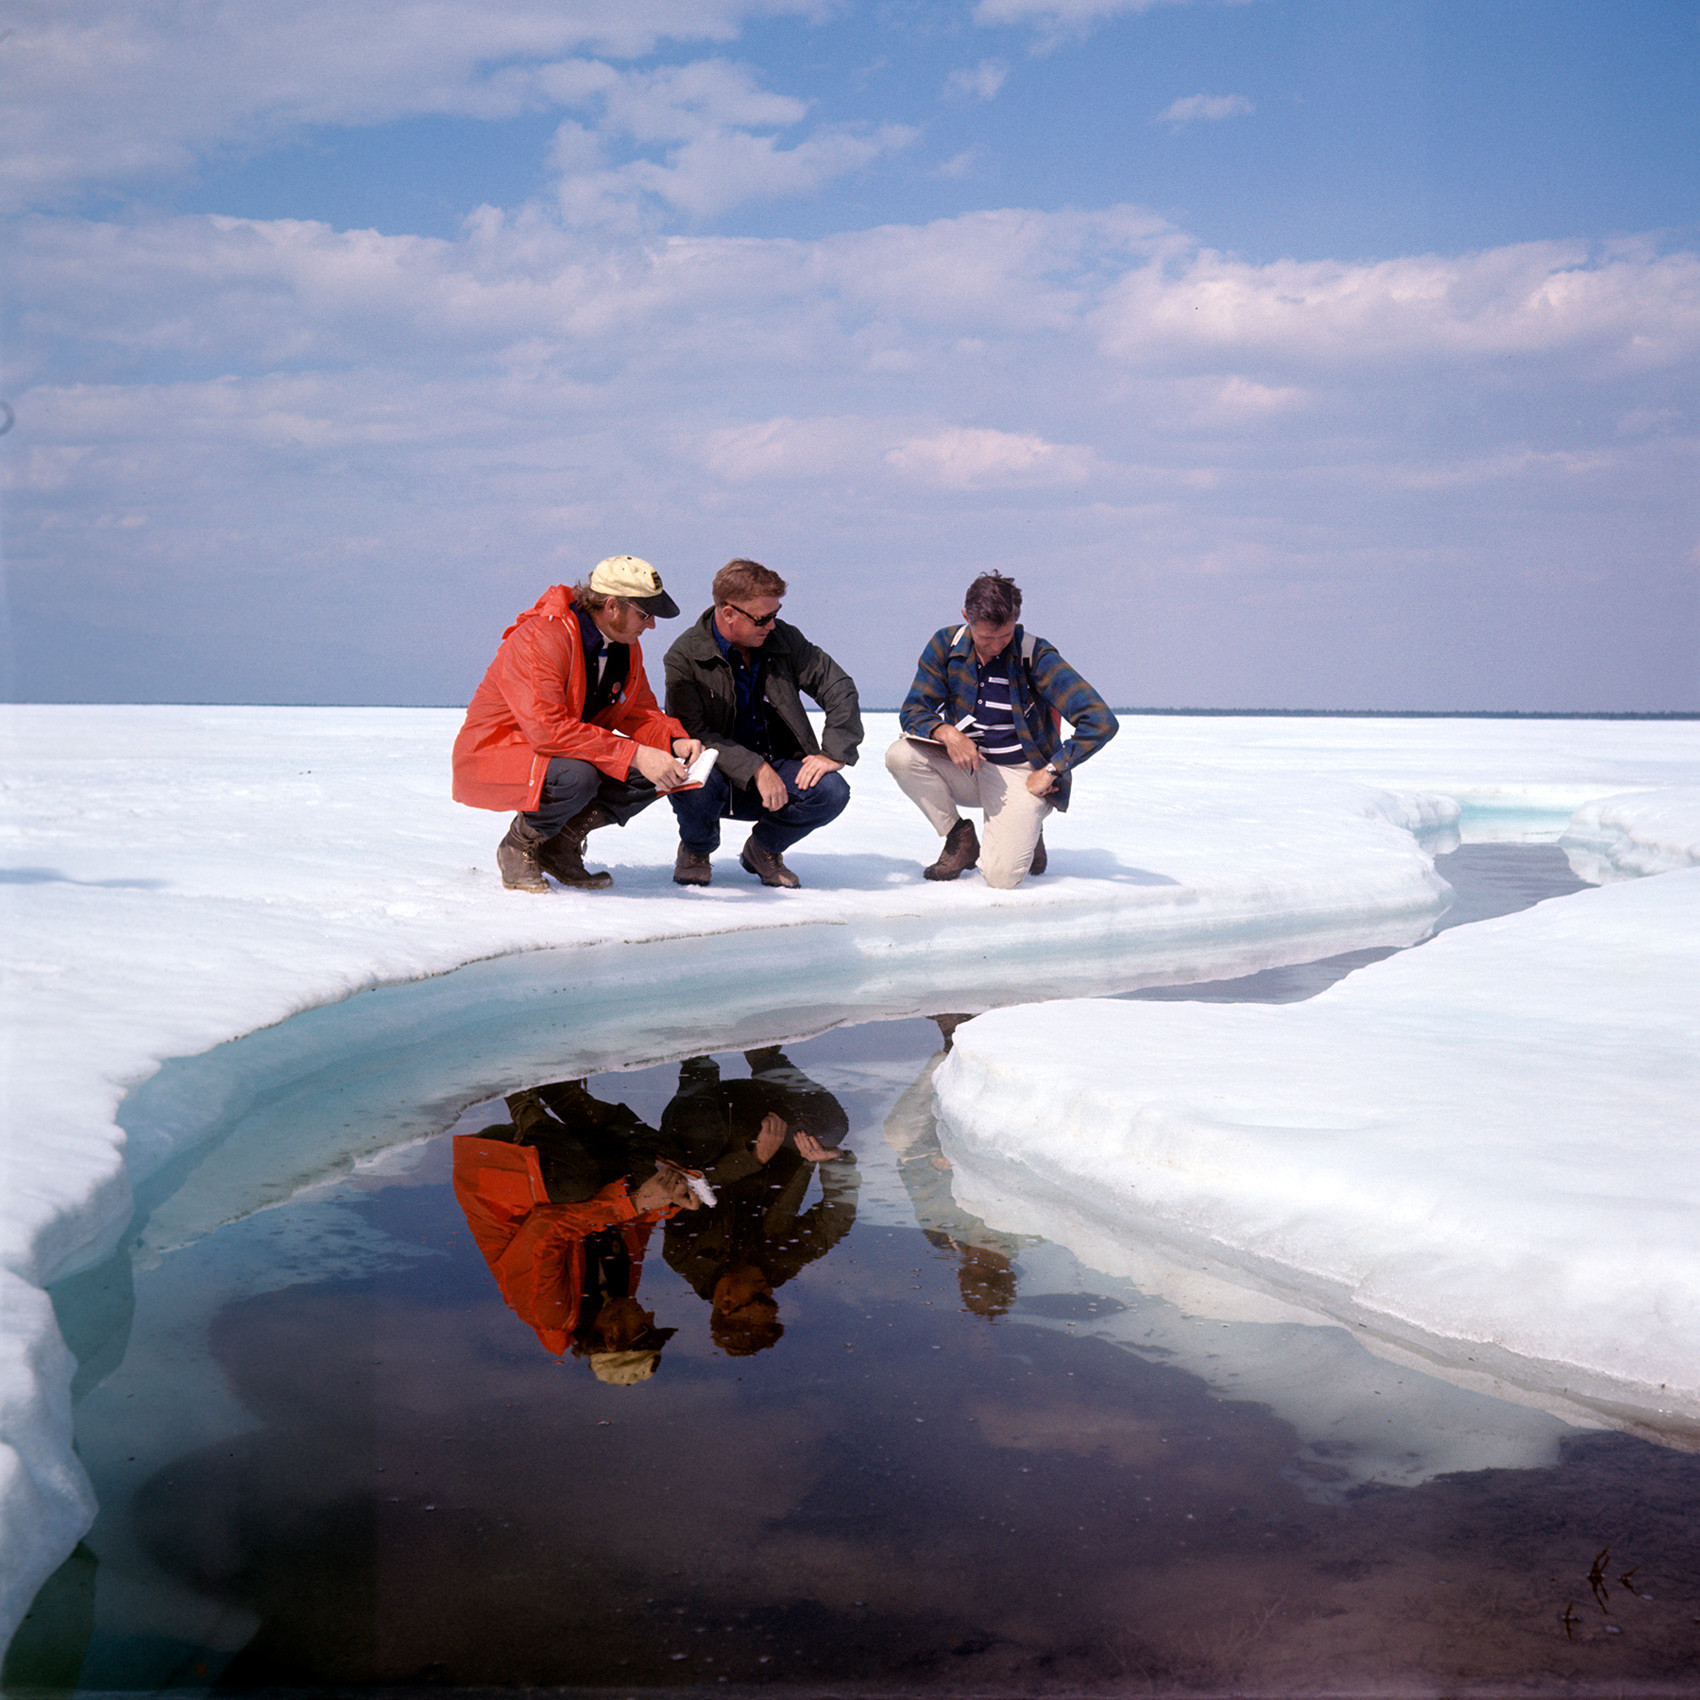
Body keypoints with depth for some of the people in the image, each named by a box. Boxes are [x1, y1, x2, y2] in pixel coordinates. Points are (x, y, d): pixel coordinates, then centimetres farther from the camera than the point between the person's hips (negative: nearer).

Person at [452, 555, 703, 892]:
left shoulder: (625, 645, 1)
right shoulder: (540, 637, -26)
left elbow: (642, 713, 9)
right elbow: (547, 728, -36)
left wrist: (675, 741, -15)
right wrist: (633, 755, -39)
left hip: (572, 756, 8)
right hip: (492, 758, -8)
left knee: (659, 770, -14)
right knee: (578, 776, -38)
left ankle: (560, 843, 3)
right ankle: (519, 847, -7)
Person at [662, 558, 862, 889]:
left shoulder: (783, 639, 0)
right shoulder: (685, 656, -11)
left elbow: (839, 688, 1)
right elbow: (691, 733, -18)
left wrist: (834, 753, -15)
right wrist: (755, 769, -28)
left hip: (776, 769, 3)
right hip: (717, 774, -3)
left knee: (831, 791, -25)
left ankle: (763, 849, 6)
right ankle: (696, 850, 1)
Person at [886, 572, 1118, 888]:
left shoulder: (1036, 655, -17)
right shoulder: (946, 645, -6)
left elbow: (1101, 722, -22)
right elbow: (913, 710, -5)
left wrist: (1050, 772, -18)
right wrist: (947, 733, -27)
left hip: (1020, 775, -4)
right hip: (965, 765, 4)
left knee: (1000, 877, -24)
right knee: (900, 756, -25)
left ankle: (1025, 835, 14)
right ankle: (961, 839, -3)